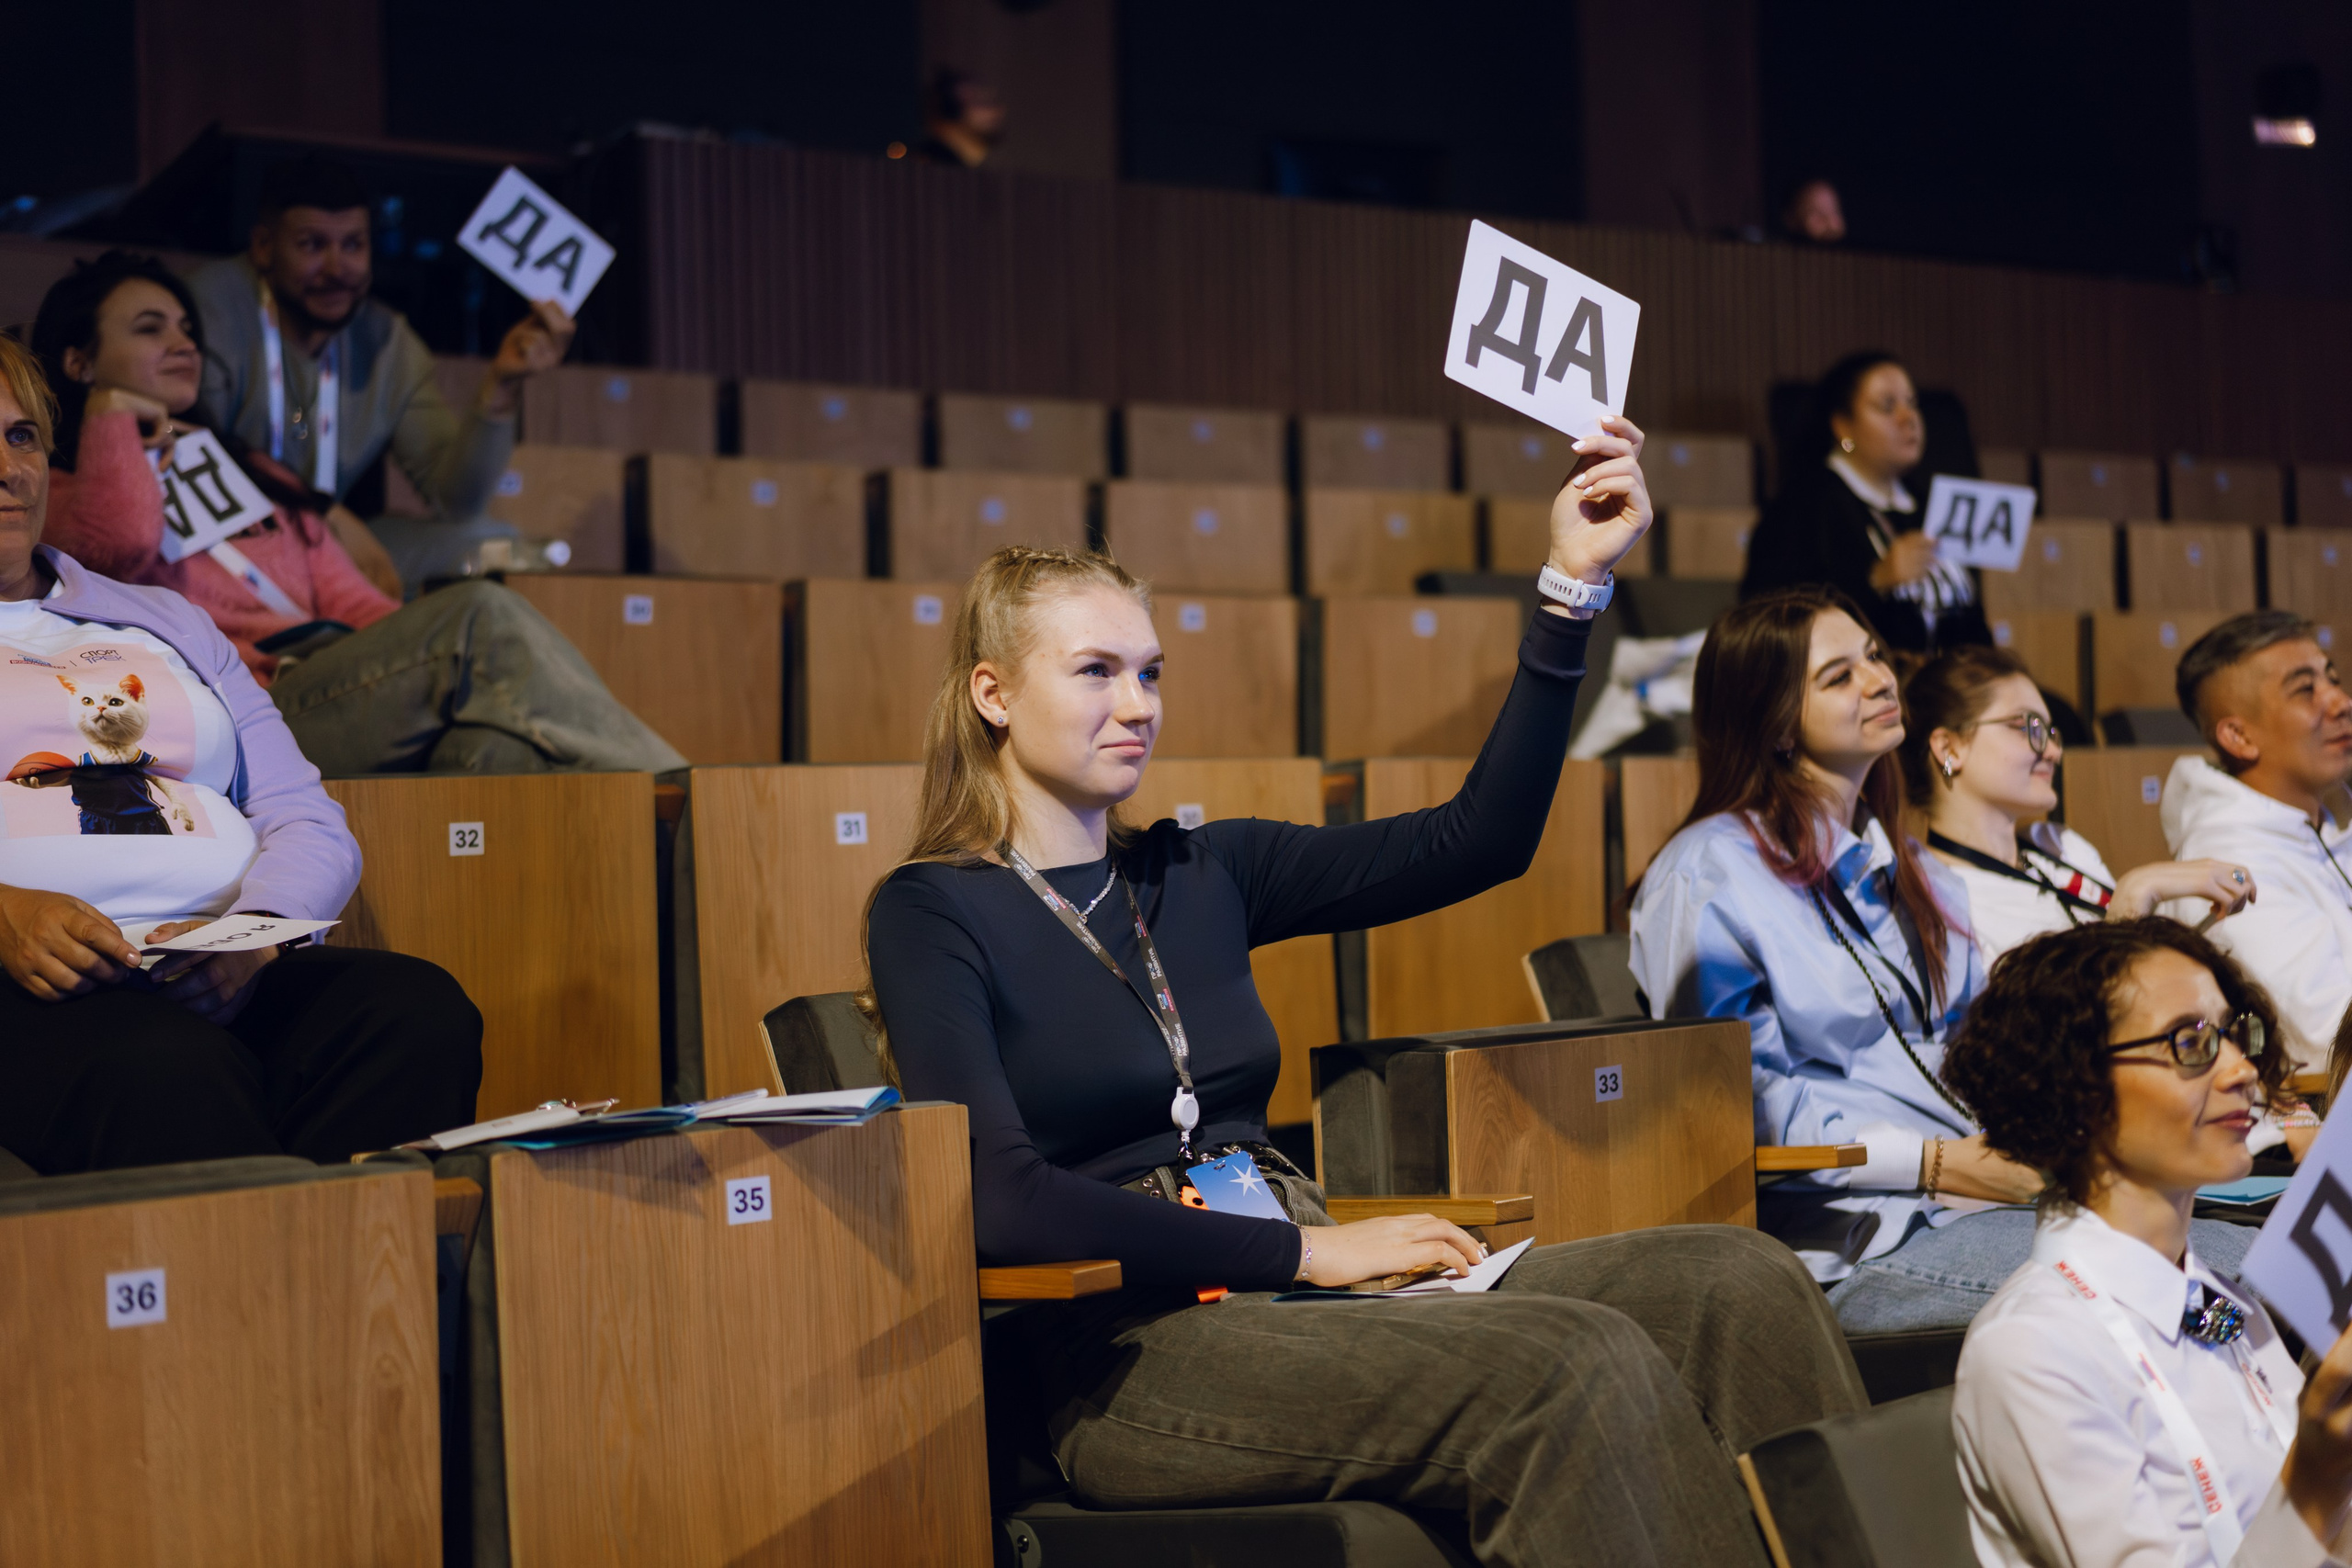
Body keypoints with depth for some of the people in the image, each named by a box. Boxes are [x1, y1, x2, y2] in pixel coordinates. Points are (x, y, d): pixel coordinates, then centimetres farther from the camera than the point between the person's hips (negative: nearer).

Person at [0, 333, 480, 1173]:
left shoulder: (167, 623, 29)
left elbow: (311, 825, 19)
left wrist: (251, 927, -4)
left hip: (226, 970, 4)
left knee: (421, 1011, -29)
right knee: (172, 1067, -40)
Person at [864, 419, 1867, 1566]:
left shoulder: (1199, 873, 17)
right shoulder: (933, 913, 0)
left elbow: (1477, 841, 14)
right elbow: (999, 1201, -14)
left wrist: (1573, 584, 9)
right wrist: (1304, 1246, -15)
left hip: (1293, 1293, 7)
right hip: (1131, 1355, -6)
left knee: (1737, 1284, -14)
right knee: (1579, 1365, -29)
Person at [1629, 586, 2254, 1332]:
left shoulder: (1912, 870, 24)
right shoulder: (1708, 875, -3)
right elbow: (1744, 1103, -10)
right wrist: (1942, 1164, -17)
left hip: (1975, 1181, 8)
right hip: (1858, 1233, -8)